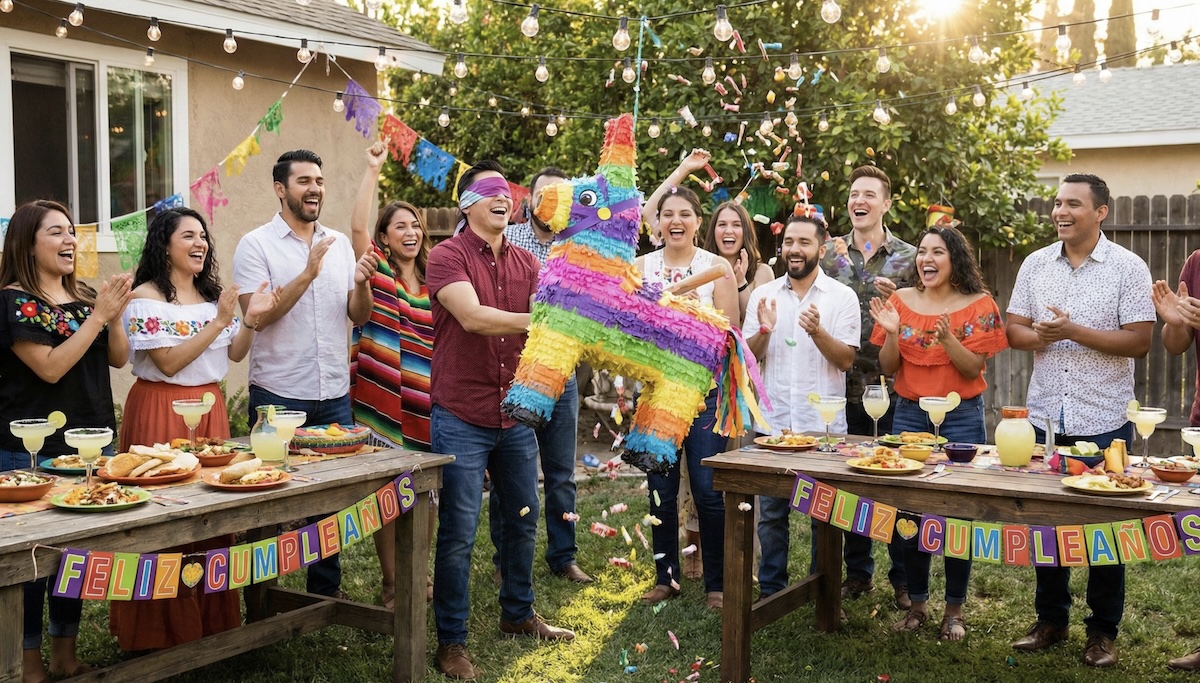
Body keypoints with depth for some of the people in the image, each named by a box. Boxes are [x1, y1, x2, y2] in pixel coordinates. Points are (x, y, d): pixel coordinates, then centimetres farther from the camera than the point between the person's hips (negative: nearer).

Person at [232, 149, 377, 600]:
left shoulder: (340, 243, 10)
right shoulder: (256, 245, -4)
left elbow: (359, 316, 8)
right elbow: (257, 317, -16)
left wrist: (362, 284, -13)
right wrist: (308, 273, -22)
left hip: (334, 394, 5)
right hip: (278, 395, -4)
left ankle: (326, 588, 25)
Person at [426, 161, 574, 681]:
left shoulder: (526, 263, 9)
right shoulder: (447, 257, -9)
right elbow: (472, 317, -23)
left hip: (516, 416, 6)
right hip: (461, 418, -6)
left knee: (522, 520, 17)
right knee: (458, 533, -1)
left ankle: (518, 614, 37)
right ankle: (451, 641, 14)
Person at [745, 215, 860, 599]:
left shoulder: (842, 296, 0)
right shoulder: (763, 295, 7)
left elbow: (846, 360, -7)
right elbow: (748, 357, 5)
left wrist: (817, 331, -23)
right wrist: (764, 330, -14)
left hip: (824, 425, -2)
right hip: (773, 422, 2)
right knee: (771, 513, 8)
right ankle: (771, 591, 20)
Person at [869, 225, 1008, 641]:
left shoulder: (978, 305, -3)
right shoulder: (901, 301, 4)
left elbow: (973, 368, -9)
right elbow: (888, 367, 3)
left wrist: (947, 337, -25)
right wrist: (891, 332, -15)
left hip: (961, 418, -2)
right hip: (909, 415, 3)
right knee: (909, 512, 5)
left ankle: (955, 609, 14)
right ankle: (917, 602, 19)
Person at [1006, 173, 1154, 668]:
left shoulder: (1128, 268, -5)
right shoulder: (1036, 264, 6)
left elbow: (1139, 342, -12)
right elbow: (1012, 331, 6)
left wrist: (1073, 331, -21)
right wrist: (1038, 335, -16)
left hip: (1104, 421, -4)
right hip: (1045, 416, 4)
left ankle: (1103, 632, 19)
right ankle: (1051, 620, 25)